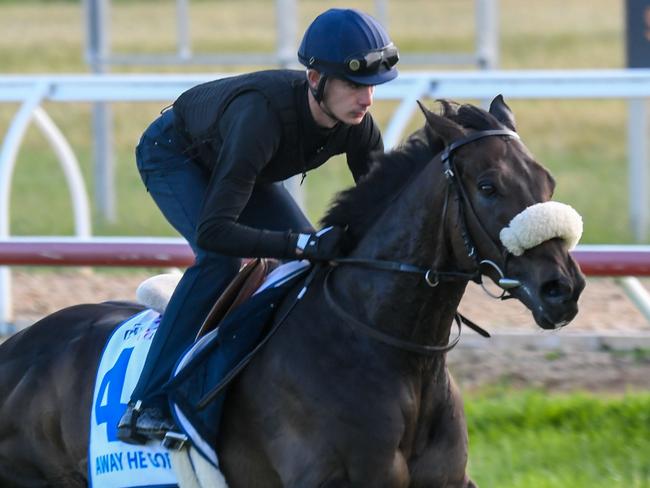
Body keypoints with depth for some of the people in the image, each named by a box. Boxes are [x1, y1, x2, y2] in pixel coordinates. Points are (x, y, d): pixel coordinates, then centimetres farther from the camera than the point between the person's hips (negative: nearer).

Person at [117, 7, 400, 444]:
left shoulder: (358, 127, -26)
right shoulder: (263, 116, -46)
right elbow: (212, 232, -50)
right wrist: (304, 245, -57)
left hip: (242, 166, 7)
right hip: (174, 155, -7)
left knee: (316, 259, -4)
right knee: (220, 258, -29)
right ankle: (147, 406, -28)